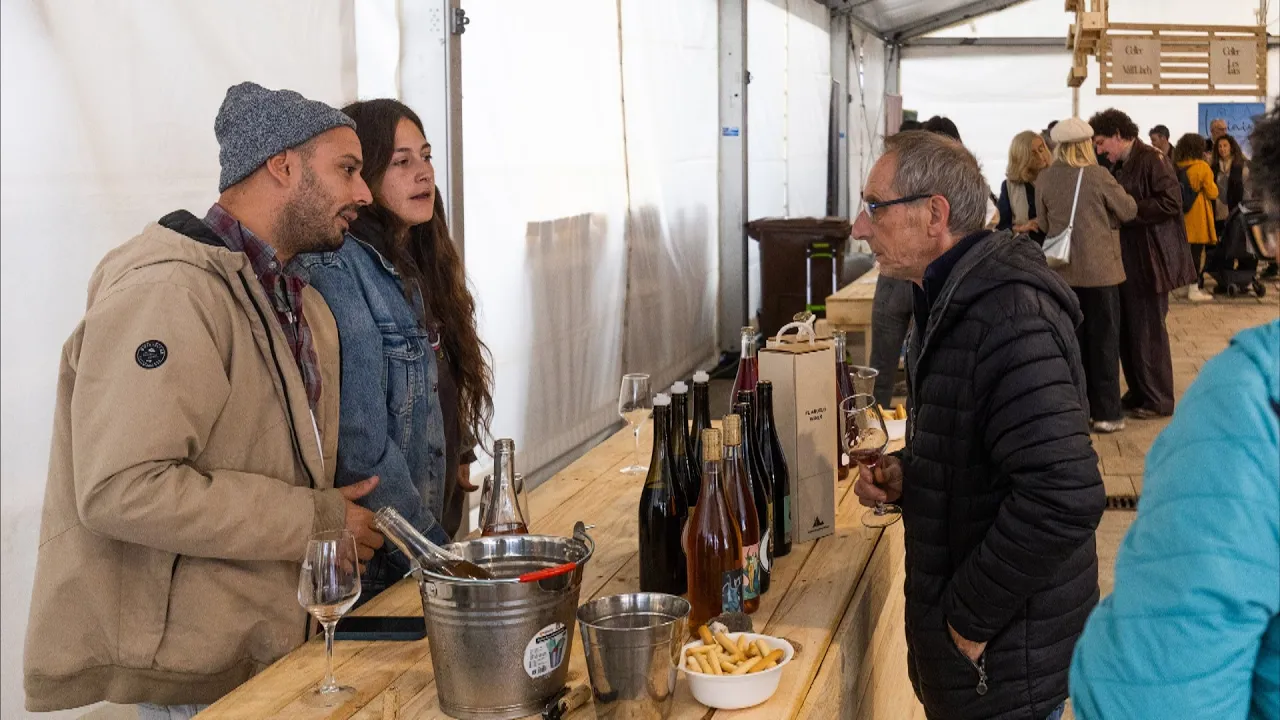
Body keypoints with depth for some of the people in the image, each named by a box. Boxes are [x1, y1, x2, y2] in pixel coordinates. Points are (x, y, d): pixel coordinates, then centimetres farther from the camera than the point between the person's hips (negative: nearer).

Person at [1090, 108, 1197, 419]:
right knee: (1127, 331, 11)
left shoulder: (1150, 160, -13)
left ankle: (1158, 400, 7)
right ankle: (1138, 393, 21)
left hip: (1149, 261, -9)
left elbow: (1171, 203, -21)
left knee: (1148, 332, -3)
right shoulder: (1121, 166, 15)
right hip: (1128, 261, 9)